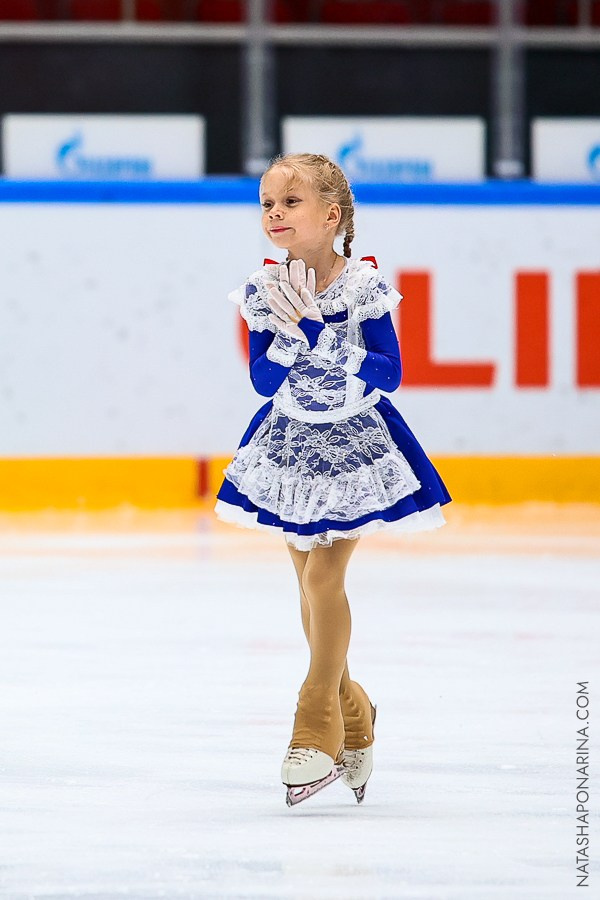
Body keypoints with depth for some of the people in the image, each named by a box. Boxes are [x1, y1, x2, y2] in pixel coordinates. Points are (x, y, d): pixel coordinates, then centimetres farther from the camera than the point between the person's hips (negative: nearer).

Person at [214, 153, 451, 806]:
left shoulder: (362, 285, -16)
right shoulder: (265, 290, -7)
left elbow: (390, 373, -17)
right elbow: (264, 380, -8)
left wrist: (319, 335, -26)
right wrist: (293, 333, -25)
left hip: (354, 442, -4)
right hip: (292, 441, 4)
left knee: (323, 574, -13)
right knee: (311, 584, 11)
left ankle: (319, 725, -5)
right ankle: (350, 713, 28)